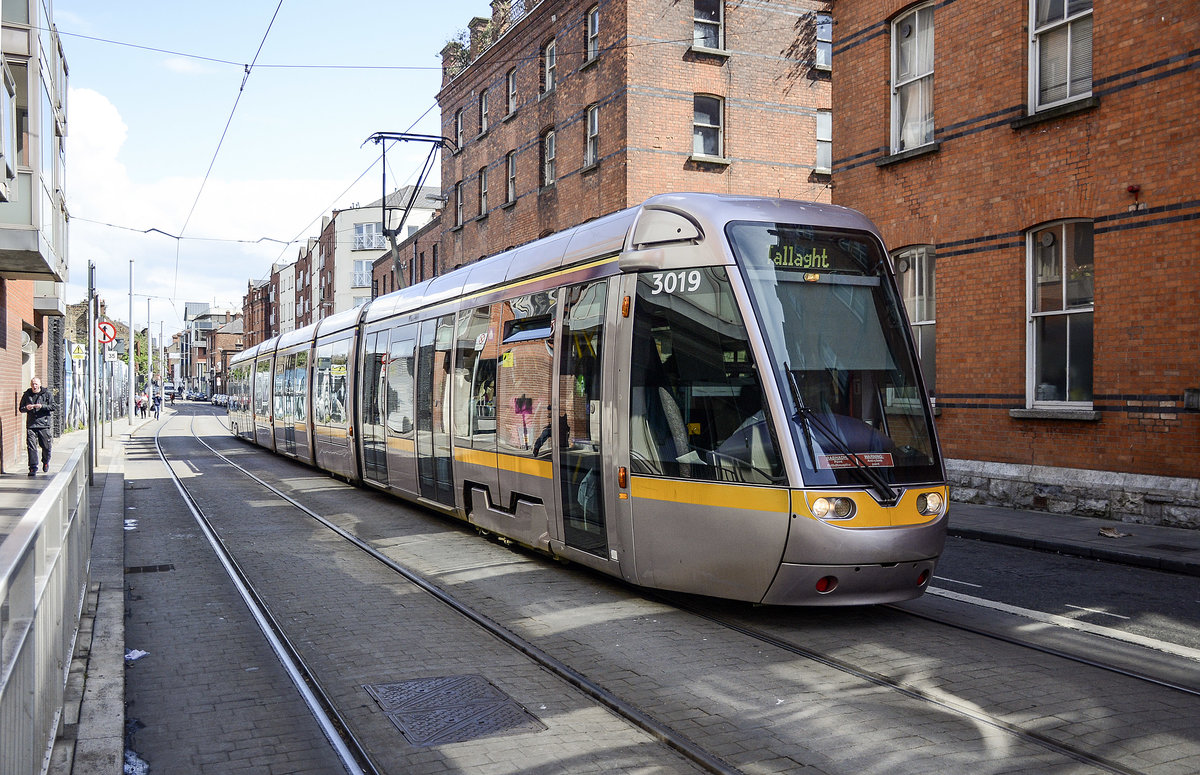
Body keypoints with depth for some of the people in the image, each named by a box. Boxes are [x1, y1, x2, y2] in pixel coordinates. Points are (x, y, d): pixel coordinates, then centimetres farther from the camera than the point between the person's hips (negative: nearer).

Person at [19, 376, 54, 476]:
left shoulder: (47, 394, 3)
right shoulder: (26, 394, 9)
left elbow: (53, 407, -2)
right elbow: (21, 408, 15)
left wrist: (42, 406, -17)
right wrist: (26, 408, -7)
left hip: (44, 424, -1)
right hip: (31, 425, 1)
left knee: (46, 446, 6)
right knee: (31, 446, -8)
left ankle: (46, 462, 34)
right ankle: (33, 468, -7)